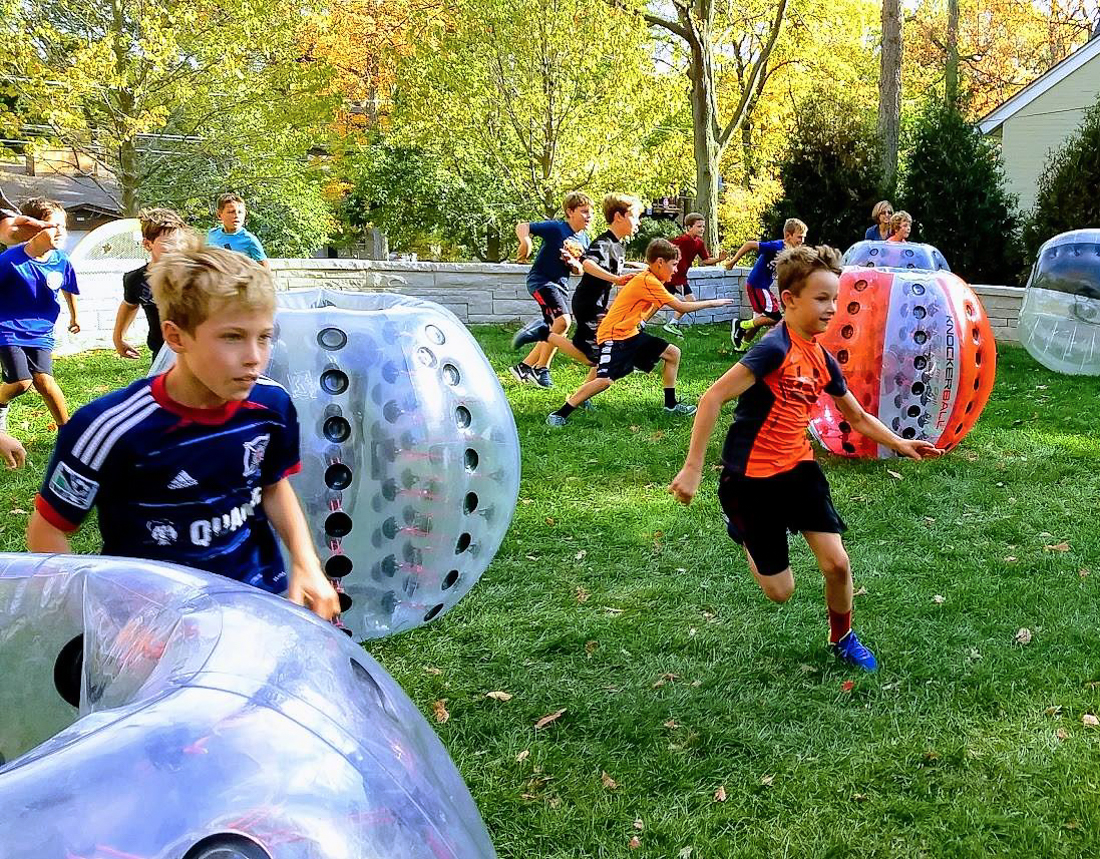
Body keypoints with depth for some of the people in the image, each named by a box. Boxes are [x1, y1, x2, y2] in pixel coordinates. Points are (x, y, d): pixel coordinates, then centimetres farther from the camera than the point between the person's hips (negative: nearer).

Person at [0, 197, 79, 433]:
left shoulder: (61, 261, -6)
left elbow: (69, 290, 15)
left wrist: (74, 317, 31)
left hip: (40, 332, 3)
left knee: (43, 380, -11)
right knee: (21, 382, -12)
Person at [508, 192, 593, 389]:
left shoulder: (584, 240, 10)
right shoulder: (556, 228, -12)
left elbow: (580, 271, 15)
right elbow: (522, 226, -13)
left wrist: (573, 263, -8)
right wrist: (525, 241, -35)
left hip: (561, 284, 9)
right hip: (541, 280, -9)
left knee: (555, 331, 9)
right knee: (563, 320, -24)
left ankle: (524, 366, 21)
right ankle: (541, 368, -13)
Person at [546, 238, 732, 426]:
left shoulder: (649, 279, 9)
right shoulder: (648, 282, -21)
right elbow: (681, 307, -19)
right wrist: (712, 302, -11)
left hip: (631, 333, 10)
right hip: (613, 336, -10)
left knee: (673, 353, 8)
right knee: (604, 380, -23)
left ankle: (671, 404, 17)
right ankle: (560, 414, -13)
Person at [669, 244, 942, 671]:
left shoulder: (822, 359, 3)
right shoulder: (775, 349, -21)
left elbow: (858, 417, 18)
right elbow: (713, 398, -26)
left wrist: (899, 443, 5)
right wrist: (693, 468, -27)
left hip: (799, 467, 6)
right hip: (751, 477, -6)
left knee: (837, 563, -3)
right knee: (780, 591, 2)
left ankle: (842, 638, 25)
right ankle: (743, 531, 32)